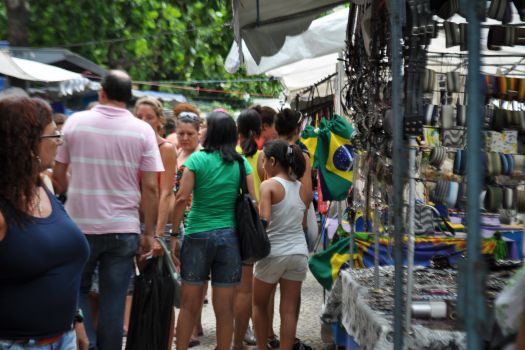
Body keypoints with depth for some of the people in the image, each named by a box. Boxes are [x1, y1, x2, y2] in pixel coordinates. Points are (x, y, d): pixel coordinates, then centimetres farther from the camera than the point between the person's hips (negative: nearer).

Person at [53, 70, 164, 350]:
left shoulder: (76, 122, -2)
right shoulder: (143, 131, -4)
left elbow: (58, 173, 5)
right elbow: (150, 187, -6)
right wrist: (149, 233, 2)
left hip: (80, 225, 0)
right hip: (123, 229, 0)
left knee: (77, 289, 18)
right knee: (114, 300, 8)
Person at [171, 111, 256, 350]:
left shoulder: (197, 159, -4)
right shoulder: (241, 163, 4)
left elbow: (182, 198, -10)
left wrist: (174, 232, -5)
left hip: (197, 234, -2)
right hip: (230, 236, 2)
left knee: (190, 304, 8)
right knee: (225, 308, 6)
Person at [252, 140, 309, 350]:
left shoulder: (269, 185, -10)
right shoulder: (302, 189, 7)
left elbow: (264, 220, -21)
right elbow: (303, 222, 10)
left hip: (274, 252, -4)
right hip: (299, 252, 4)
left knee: (259, 304, 16)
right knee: (289, 309, 6)